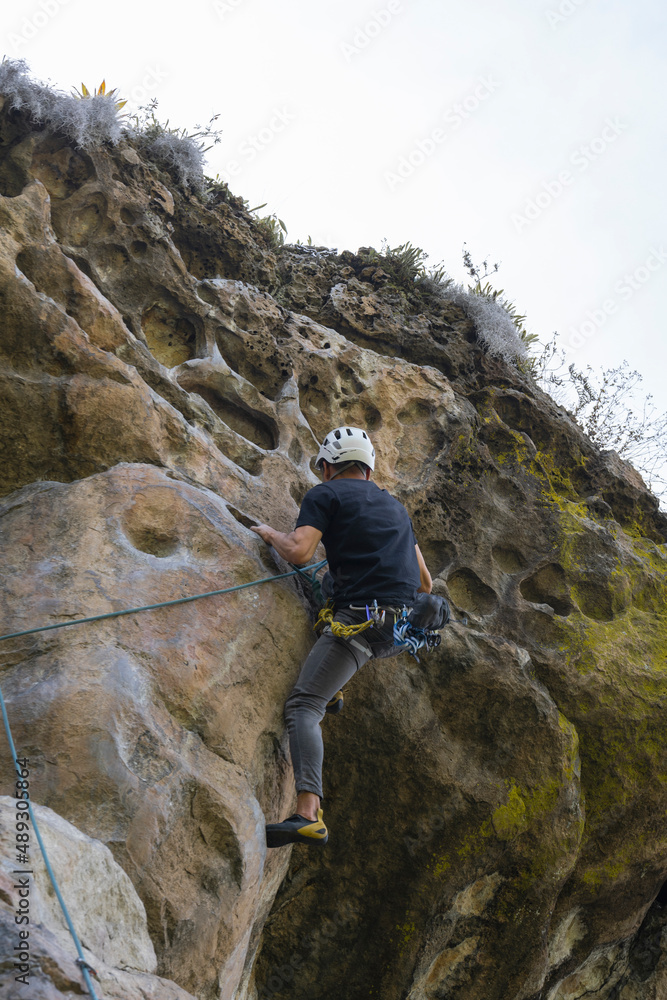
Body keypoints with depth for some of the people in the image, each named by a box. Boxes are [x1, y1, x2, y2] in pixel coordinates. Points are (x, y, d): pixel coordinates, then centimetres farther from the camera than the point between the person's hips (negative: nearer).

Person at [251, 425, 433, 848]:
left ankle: (309, 815, -30)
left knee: (303, 707, -11)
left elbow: (299, 552, -10)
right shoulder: (395, 505, 25)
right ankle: (334, 690, 38)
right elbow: (425, 582, 28)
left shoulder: (325, 494, 5)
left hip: (362, 621, -7)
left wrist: (271, 534, 10)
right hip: (404, 629, 8)